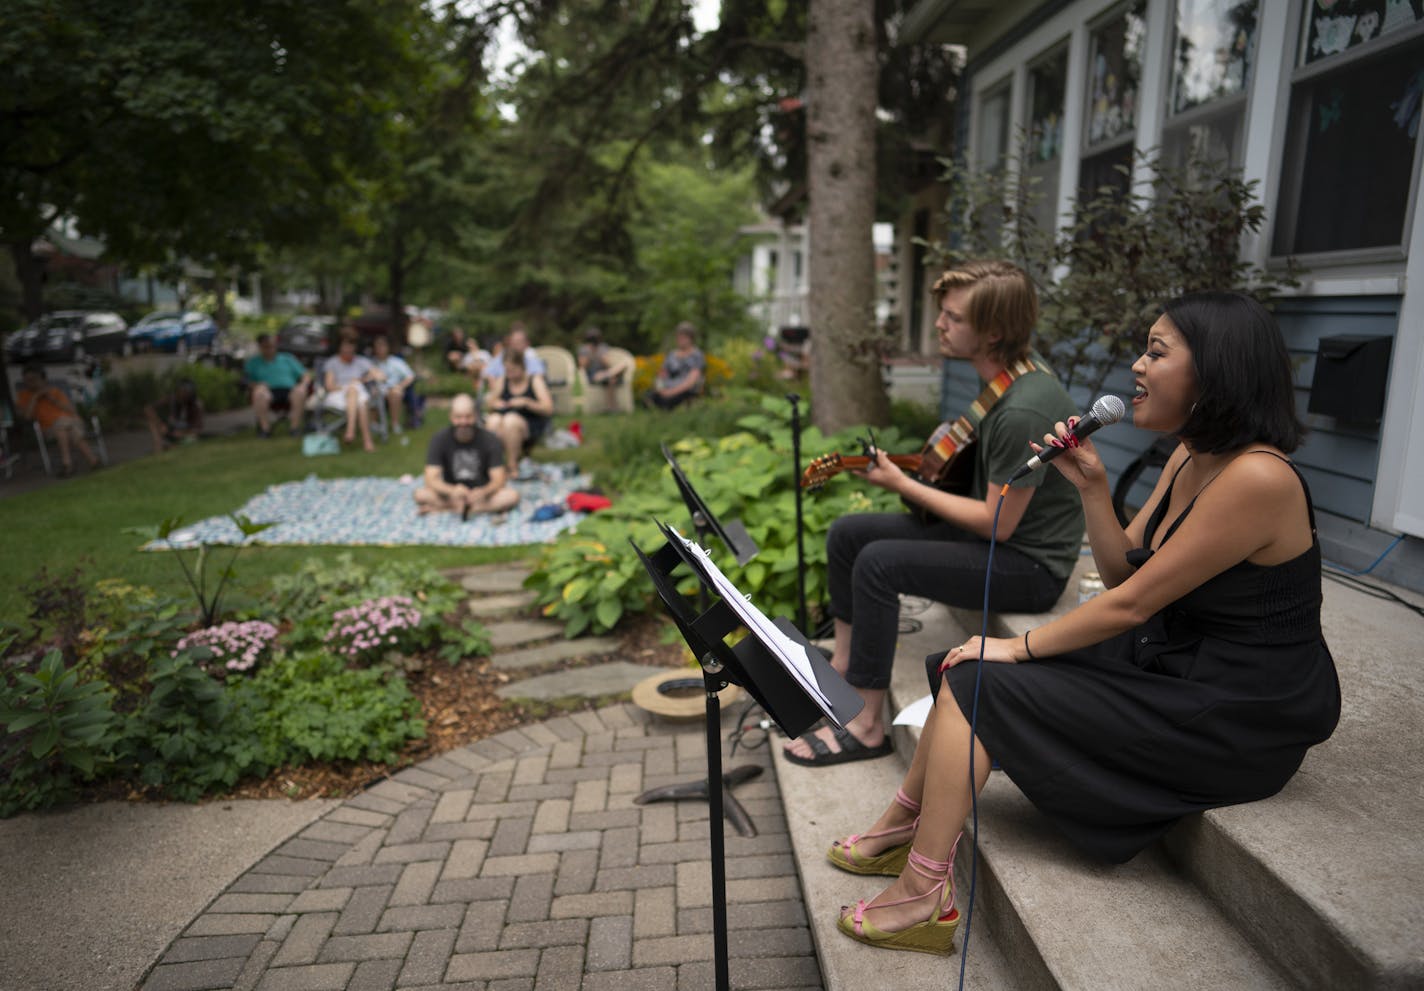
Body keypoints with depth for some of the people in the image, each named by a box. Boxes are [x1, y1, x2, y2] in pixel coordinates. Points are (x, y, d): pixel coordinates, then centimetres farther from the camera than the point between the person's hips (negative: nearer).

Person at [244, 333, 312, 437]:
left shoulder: (287, 358, 28)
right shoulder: (252, 362, 26)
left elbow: (306, 375, 19)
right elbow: (247, 380, 13)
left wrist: (303, 385, -4)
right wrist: (256, 385, -11)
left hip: (289, 391, 1)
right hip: (269, 393, 0)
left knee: (300, 392, -36)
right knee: (260, 392, -37)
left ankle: (296, 427, -27)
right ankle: (265, 428, -25)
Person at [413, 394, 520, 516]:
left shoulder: (490, 440, -9)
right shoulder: (439, 439, -9)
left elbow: (498, 480, -14)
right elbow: (431, 479, -17)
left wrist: (483, 492, -38)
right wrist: (452, 490, -39)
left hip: (480, 493, 0)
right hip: (451, 494, 0)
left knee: (512, 496, -30)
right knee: (420, 494, -28)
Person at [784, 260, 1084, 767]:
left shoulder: (1024, 411, -28)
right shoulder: (1002, 383, 2)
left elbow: (998, 523, -24)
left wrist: (902, 484, -16)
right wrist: (909, 474, 5)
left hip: (1029, 565, -10)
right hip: (989, 528, 10)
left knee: (879, 562, -26)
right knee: (847, 533, 4)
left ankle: (866, 725, -13)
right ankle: (841, 669, 15)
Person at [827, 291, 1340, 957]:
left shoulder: (1256, 477, -25)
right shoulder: (1188, 458, 5)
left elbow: (1132, 603, -22)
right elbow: (1120, 571, 7)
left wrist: (1020, 647, -13)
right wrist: (1091, 486, -6)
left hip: (1235, 720, -9)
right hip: (1170, 662, 9)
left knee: (979, 683, -15)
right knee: (968, 671, 1)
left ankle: (922, 898, -2)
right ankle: (903, 828, 16)